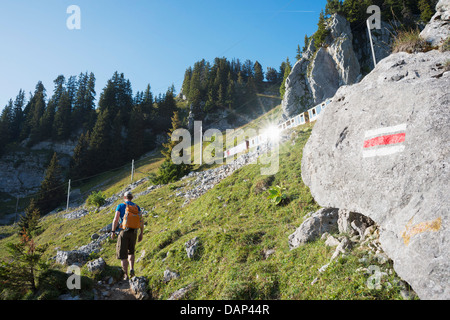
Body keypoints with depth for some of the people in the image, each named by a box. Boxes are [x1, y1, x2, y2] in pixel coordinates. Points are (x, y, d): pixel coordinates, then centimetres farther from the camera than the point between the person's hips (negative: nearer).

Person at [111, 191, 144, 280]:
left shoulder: (120, 206, -1)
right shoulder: (137, 207, 7)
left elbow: (116, 219, -13)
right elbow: (141, 221, 2)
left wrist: (113, 232, -5)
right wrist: (141, 234, 9)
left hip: (123, 232, -3)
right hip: (133, 233, 3)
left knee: (123, 255, 7)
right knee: (131, 252, 24)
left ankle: (126, 275, 3)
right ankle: (131, 269, 4)